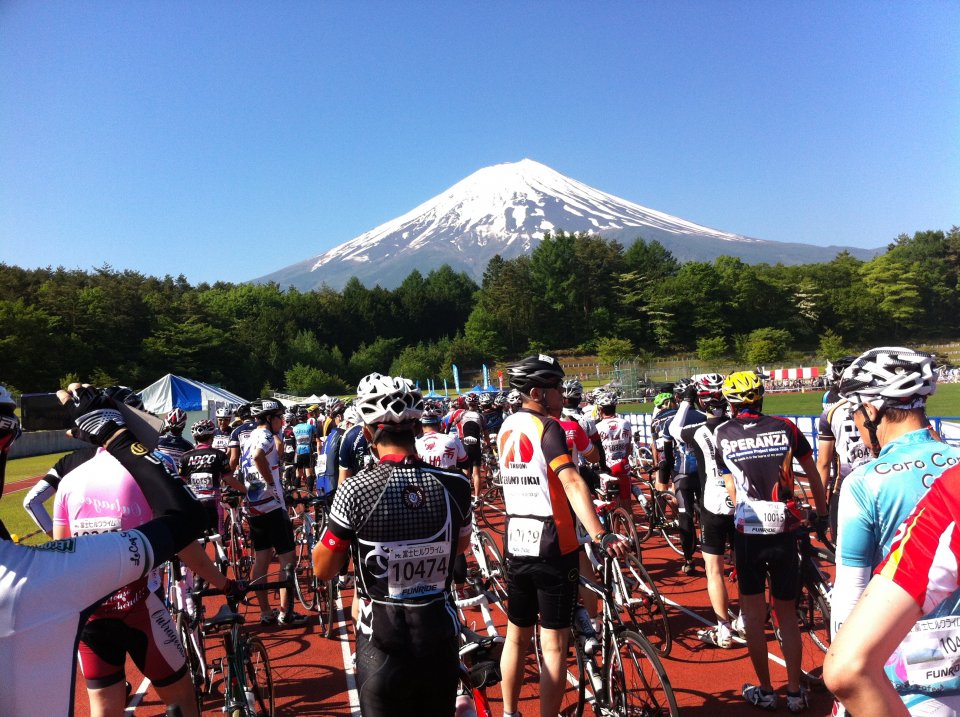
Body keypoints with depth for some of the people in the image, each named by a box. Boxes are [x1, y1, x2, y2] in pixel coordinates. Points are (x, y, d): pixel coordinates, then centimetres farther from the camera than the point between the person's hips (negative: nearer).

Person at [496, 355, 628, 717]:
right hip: (553, 547, -7)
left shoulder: (507, 427, 7)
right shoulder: (547, 426, -15)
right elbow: (571, 482, -29)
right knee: (553, 644, 4)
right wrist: (599, 534, -37)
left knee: (517, 635, 20)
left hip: (516, 544, 7)